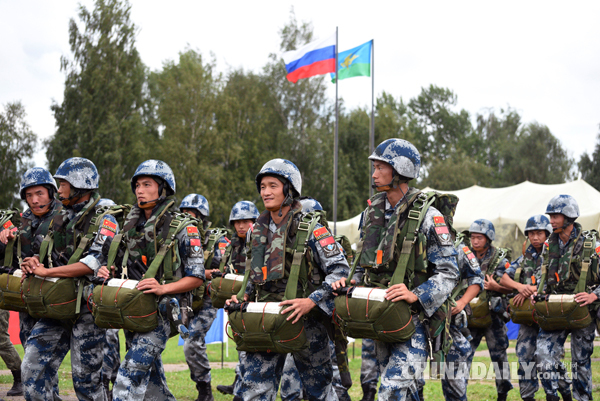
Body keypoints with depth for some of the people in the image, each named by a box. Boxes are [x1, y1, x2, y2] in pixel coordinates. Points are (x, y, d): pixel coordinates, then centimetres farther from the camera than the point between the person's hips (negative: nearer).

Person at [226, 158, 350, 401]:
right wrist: (244, 297, 4)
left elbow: (340, 270, -13)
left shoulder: (309, 228, -10)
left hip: (304, 319, -5)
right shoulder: (259, 229, 10)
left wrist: (311, 301, -24)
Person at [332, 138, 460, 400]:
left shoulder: (427, 217, -10)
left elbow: (448, 273, -11)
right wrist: (352, 282, 2)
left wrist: (417, 296, -25)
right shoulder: (372, 212, 11)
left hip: (413, 318, -7)